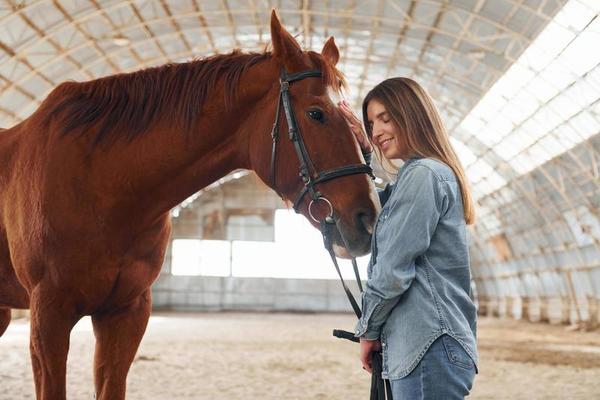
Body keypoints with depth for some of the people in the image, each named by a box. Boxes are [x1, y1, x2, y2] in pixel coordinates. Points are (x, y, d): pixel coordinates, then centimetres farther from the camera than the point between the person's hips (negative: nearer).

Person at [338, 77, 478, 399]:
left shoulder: (422, 174, -11)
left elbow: (393, 269, -15)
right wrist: (363, 152, 15)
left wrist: (368, 330, -3)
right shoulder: (439, 173, 19)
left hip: (429, 348, -10)